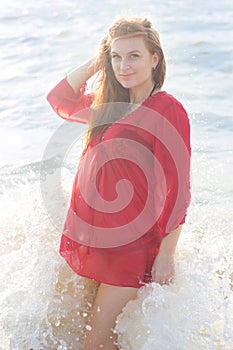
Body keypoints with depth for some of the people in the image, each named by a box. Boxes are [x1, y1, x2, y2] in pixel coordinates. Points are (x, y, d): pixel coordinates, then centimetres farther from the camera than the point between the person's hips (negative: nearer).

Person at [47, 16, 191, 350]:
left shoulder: (167, 109, -12)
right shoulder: (108, 105, 9)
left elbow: (177, 186, -13)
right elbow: (60, 99, 16)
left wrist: (166, 254, -14)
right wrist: (97, 61, 7)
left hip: (131, 242, -7)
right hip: (89, 234, 7)